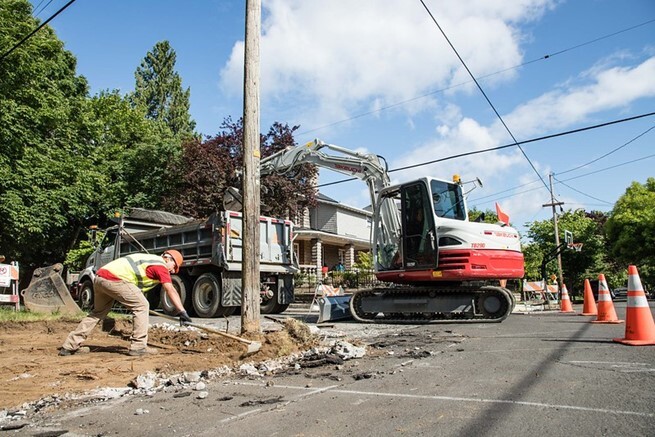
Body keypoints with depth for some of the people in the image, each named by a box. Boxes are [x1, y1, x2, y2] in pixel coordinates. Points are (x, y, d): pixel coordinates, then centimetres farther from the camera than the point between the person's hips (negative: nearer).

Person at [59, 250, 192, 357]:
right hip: (113, 279, -10)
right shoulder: (161, 265, 1)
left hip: (100, 276, 10)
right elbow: (171, 290, -8)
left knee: (98, 312, 25)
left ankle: (70, 345, 30)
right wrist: (182, 312, -10)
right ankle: (138, 346, -2)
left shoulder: (149, 259, 28)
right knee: (141, 306, -3)